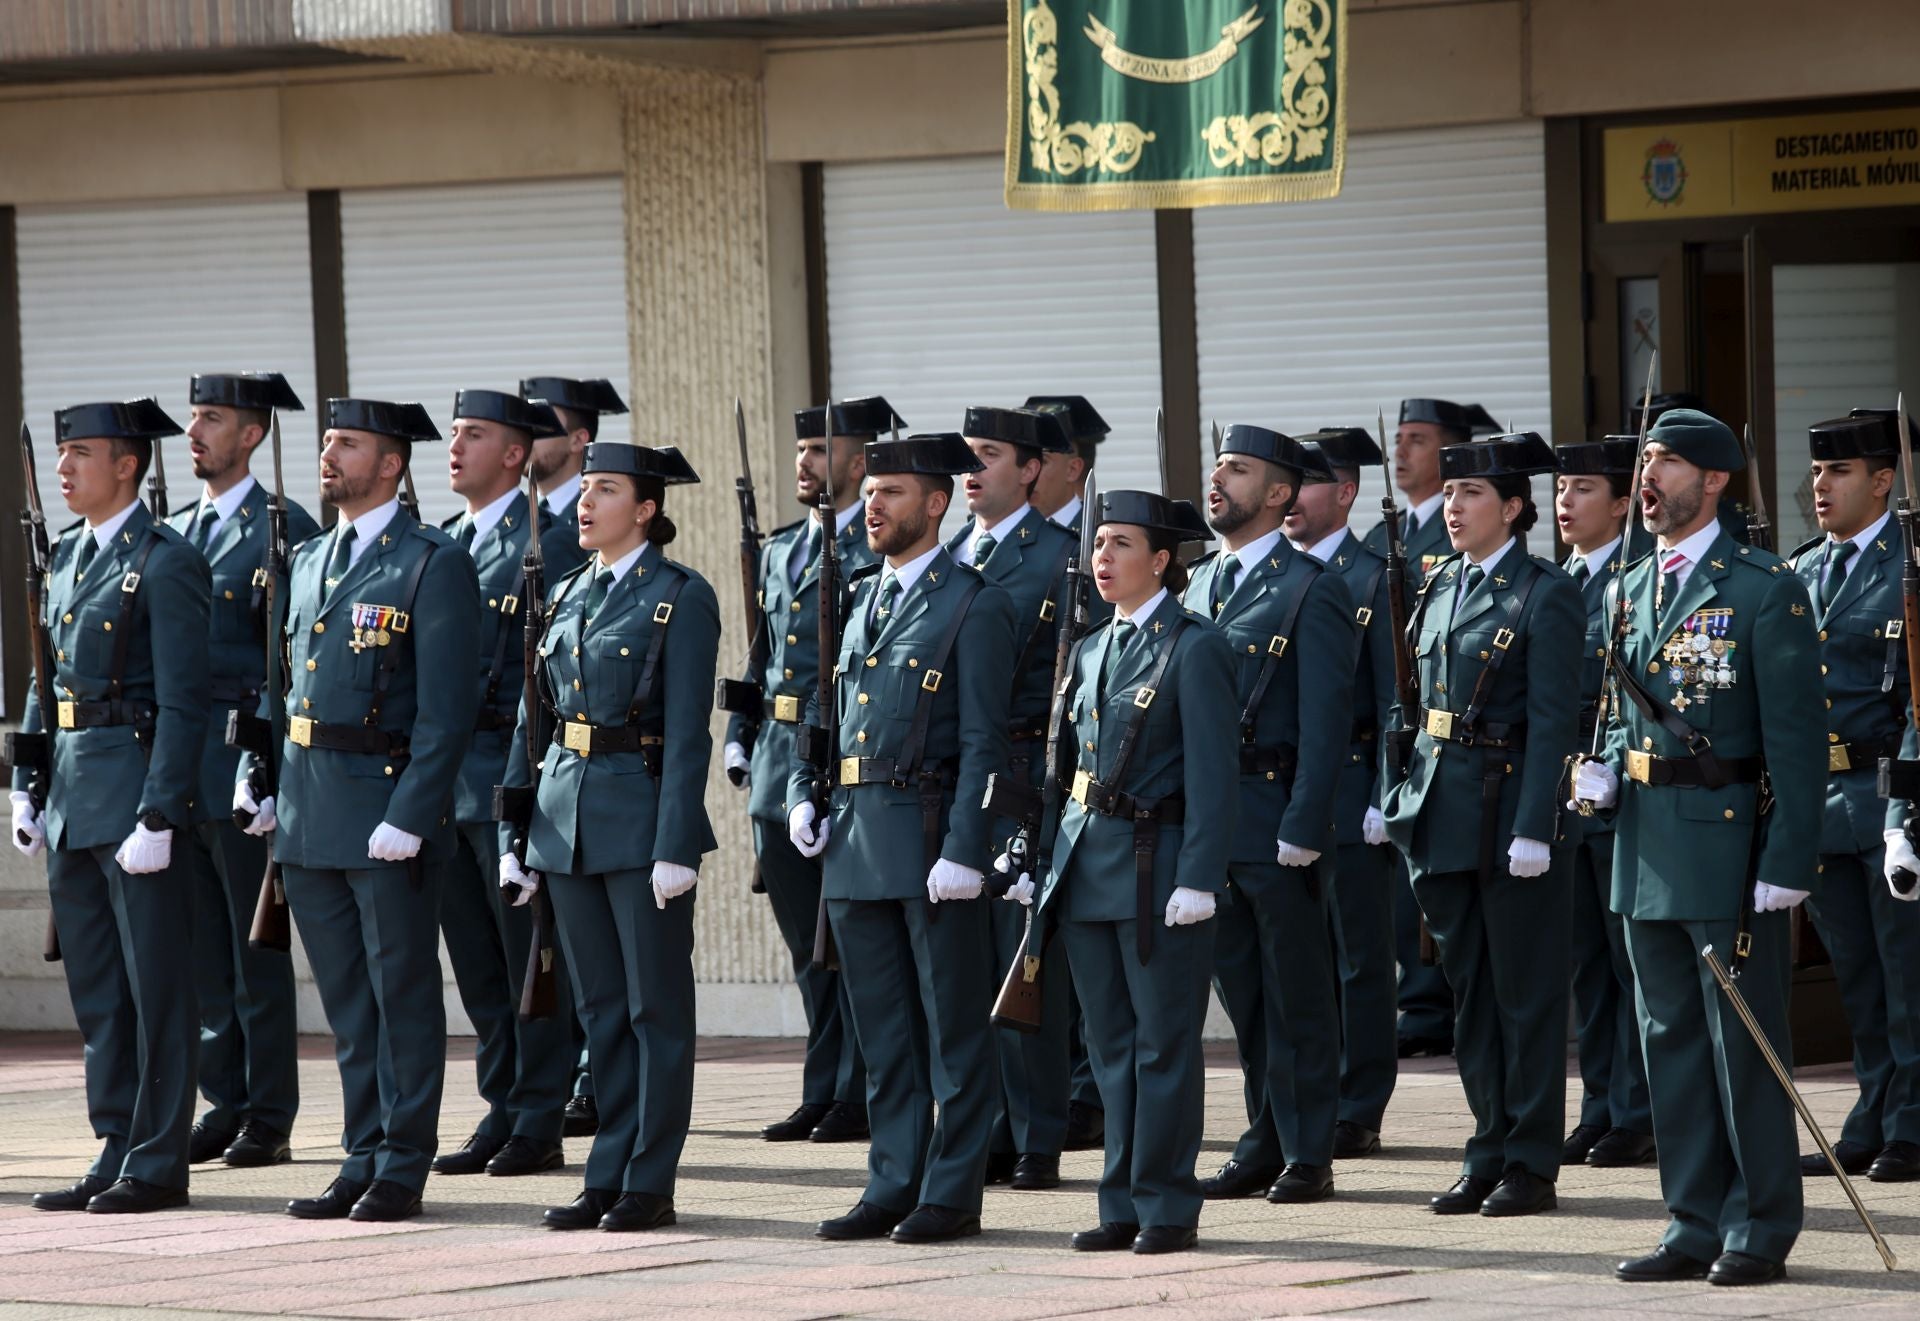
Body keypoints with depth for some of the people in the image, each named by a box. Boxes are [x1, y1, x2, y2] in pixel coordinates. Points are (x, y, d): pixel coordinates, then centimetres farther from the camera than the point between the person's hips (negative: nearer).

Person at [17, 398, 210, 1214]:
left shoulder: (165, 564, -10)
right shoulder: (66, 558, 15)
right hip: (72, 800, 8)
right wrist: (28, 787, 12)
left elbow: (182, 703, -14)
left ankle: (157, 1164, 2)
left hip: (136, 793, -8)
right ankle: (116, 1154, 17)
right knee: (95, 992, 11)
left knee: (154, 988, -2)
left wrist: (157, 816, -18)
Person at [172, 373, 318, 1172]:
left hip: (246, 760, -7)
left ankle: (269, 1123, 1)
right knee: (203, 949, 9)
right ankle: (225, 1106, 15)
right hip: (180, 766, 7)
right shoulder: (173, 535, 17)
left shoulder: (285, 531, -5)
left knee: (255, 948, -3)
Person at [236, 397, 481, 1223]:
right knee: (347, 1001, 12)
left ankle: (402, 1170, 5)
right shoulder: (308, 562, 16)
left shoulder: (433, 565, -7)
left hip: (386, 810, -7)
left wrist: (409, 816, -19)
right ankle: (363, 1161, 18)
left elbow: (447, 710, -13)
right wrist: (255, 777, 7)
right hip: (307, 814, 7)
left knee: (402, 995, 0)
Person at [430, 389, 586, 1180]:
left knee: (531, 959, -2)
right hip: (446, 780, 8)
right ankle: (503, 1110, 17)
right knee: (476, 963, 11)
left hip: (514, 777, -7)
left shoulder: (551, 543, -8)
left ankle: (540, 1126, 3)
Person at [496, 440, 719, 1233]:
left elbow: (687, 732, -12)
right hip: (567, 812, 7)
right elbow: (532, 719, 14)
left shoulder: (680, 598, -7)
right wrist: (514, 834, 10)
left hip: (641, 813, -6)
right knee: (599, 1007, 10)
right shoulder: (566, 597, 13)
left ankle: (650, 1184, 4)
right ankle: (608, 1175, 15)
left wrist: (676, 847, -17)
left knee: (656, 1004, 0)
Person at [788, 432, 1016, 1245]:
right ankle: (893, 1185, 16)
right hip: (853, 840, 7)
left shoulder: (973, 605, -6)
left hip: (930, 839, -7)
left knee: (952, 1026, -1)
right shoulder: (860, 599, 16)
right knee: (882, 1029, 11)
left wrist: (963, 851, -17)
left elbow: (983, 741, -11)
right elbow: (825, 712, 24)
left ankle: (952, 1194, 3)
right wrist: (802, 795, 7)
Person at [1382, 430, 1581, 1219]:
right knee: (1469, 990, 11)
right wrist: (1402, 797, 9)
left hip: (1510, 810, -7)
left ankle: (1532, 1166, 5)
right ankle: (1490, 1153, 18)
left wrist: (1533, 829, -19)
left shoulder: (1545, 596, -9)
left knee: (1525, 992, 0)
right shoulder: (1441, 589, 12)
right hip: (1444, 812, 7)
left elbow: (1551, 721, -14)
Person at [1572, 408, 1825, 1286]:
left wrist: (1787, 864, -16)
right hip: (1646, 850, 7)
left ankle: (1762, 1229, 6)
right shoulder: (1630, 589, 12)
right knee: (1671, 1040, 10)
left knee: (1745, 1042, -1)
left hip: (1728, 845, -7)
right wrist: (1606, 776, 2)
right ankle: (1695, 1227, 17)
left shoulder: (1763, 590, -8)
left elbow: (1796, 736, -11)